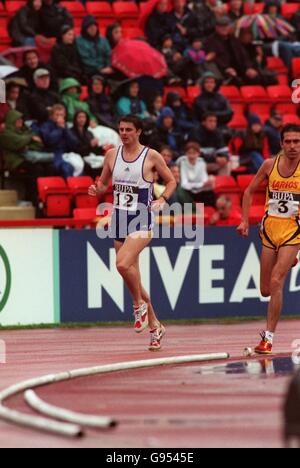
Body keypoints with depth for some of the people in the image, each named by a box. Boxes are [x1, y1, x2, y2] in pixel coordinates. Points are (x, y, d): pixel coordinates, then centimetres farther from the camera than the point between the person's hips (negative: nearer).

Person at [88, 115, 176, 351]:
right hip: (119, 220, 6)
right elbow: (103, 183, 18)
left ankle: (139, 303, -2)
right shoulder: (112, 155, 8)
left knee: (123, 263, -28)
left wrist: (162, 200, -11)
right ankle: (155, 326, 21)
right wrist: (97, 189, -4)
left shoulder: (151, 156, -4)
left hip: (142, 222, -6)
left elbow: (171, 181, 5)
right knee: (132, 275, 9)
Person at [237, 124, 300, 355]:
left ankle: (269, 336, -12)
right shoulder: (270, 165, 0)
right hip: (270, 229, 3)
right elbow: (249, 192, 11)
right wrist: (245, 221, 4)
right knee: (265, 290, 8)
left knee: (276, 282, -18)